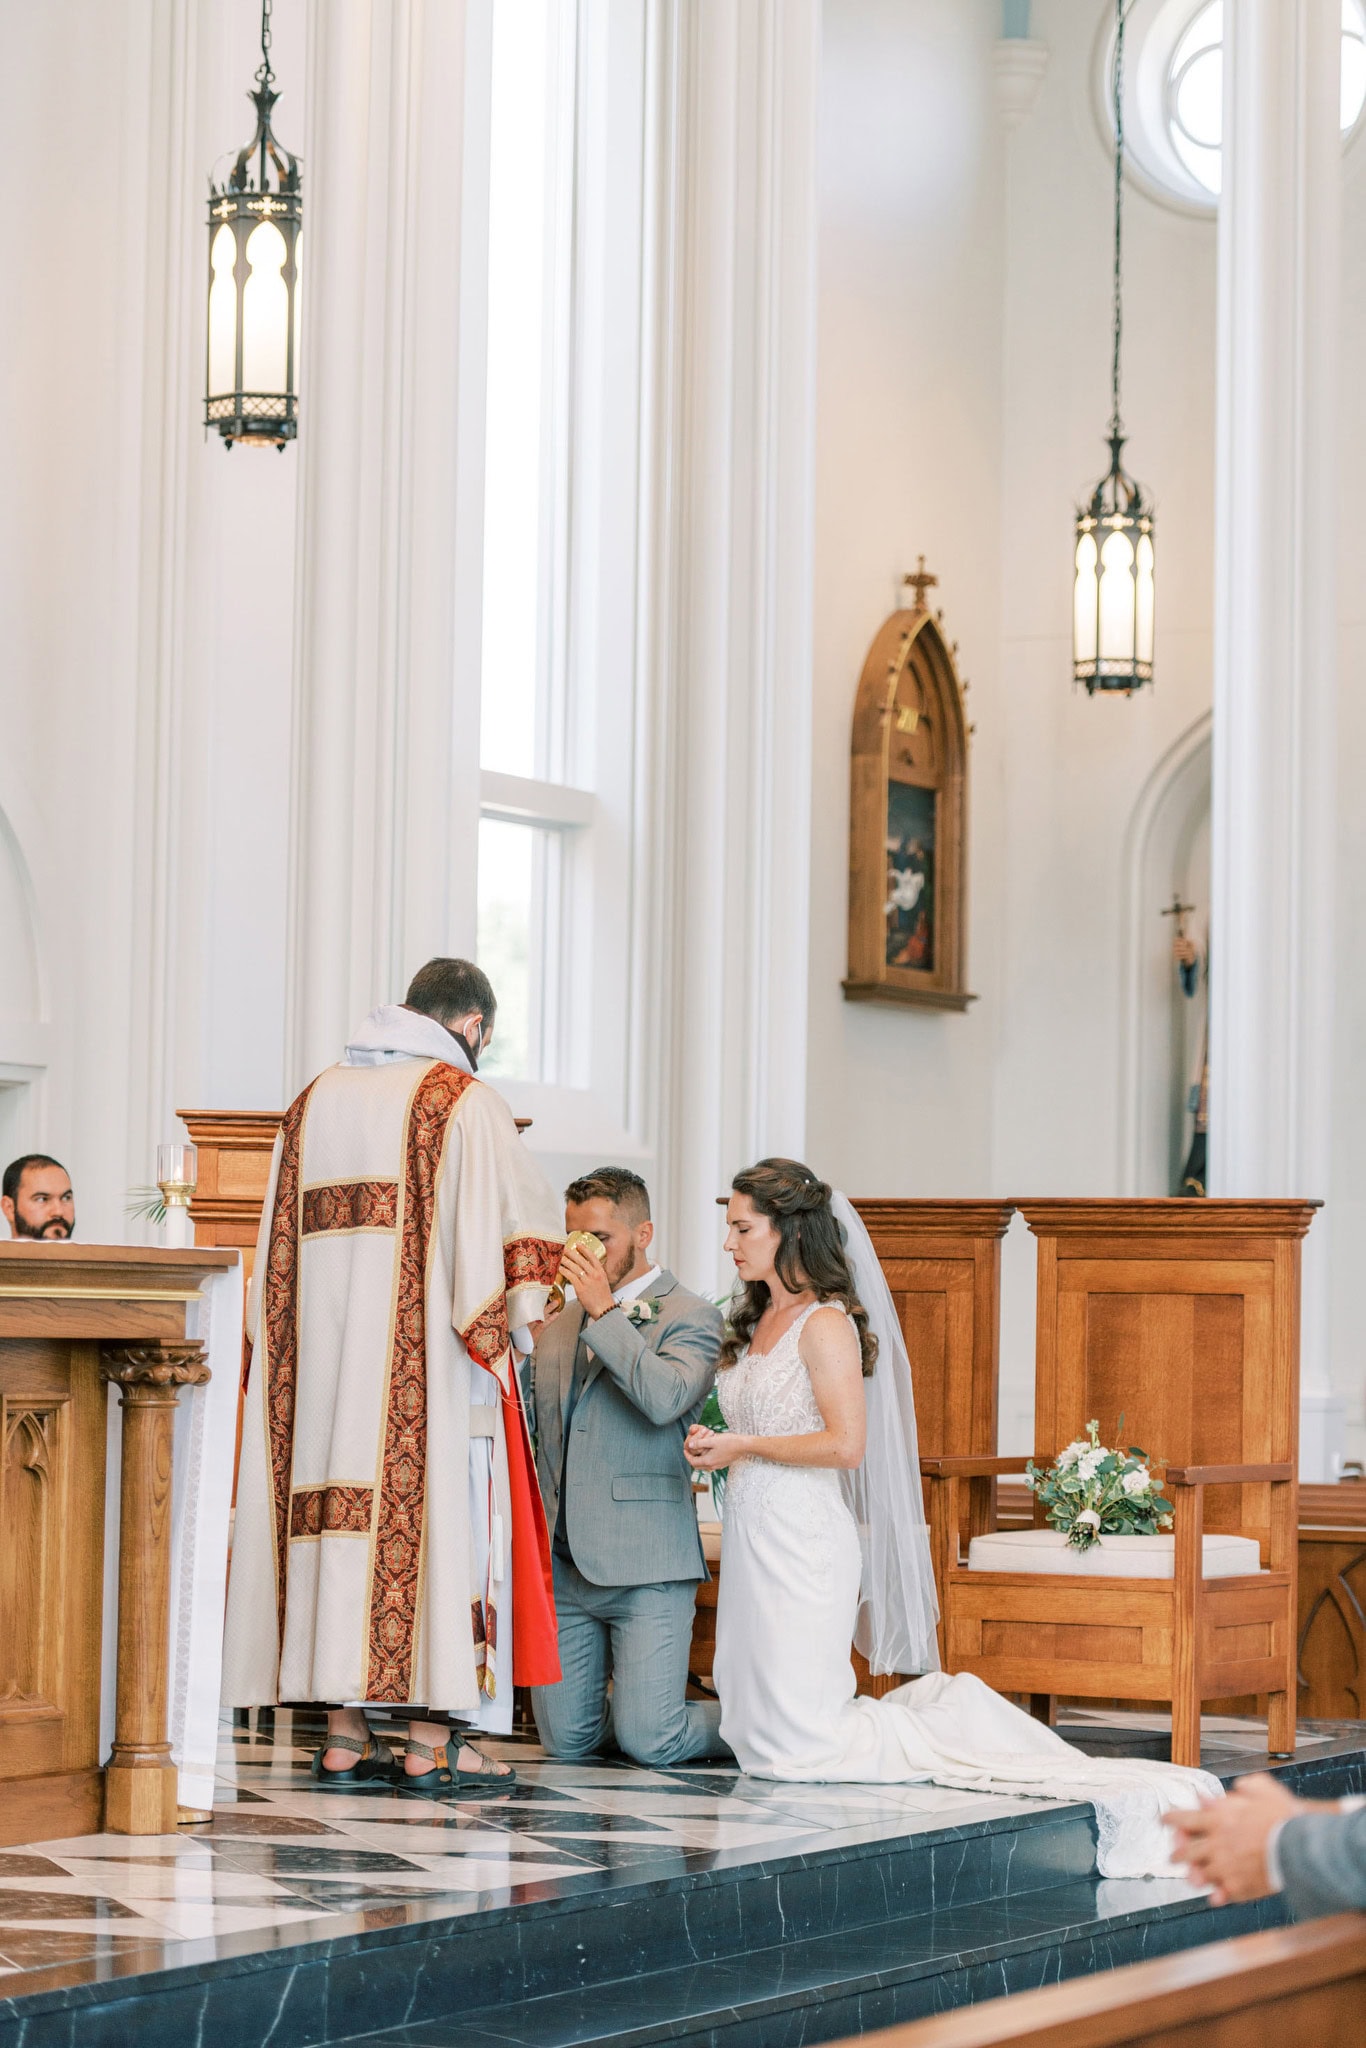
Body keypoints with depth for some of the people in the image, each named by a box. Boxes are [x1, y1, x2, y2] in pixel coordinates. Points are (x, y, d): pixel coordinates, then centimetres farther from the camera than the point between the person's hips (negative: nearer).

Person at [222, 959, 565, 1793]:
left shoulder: (317, 1100, 14)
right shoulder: (464, 1102, -5)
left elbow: (281, 1246, 15)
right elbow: (522, 1219, -12)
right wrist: (508, 1329, -4)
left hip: (322, 1352, 6)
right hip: (425, 1355, -6)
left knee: (341, 1510, 8)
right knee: (434, 1512, -3)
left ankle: (344, 1737, 7)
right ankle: (430, 1743, -5)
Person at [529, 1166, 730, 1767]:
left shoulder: (689, 1317, -2)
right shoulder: (558, 1324, 18)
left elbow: (666, 1398, -22)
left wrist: (605, 1311, -18)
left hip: (644, 1565, -6)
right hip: (563, 1565, 6)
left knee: (647, 1740, -11)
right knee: (567, 1739, 4)